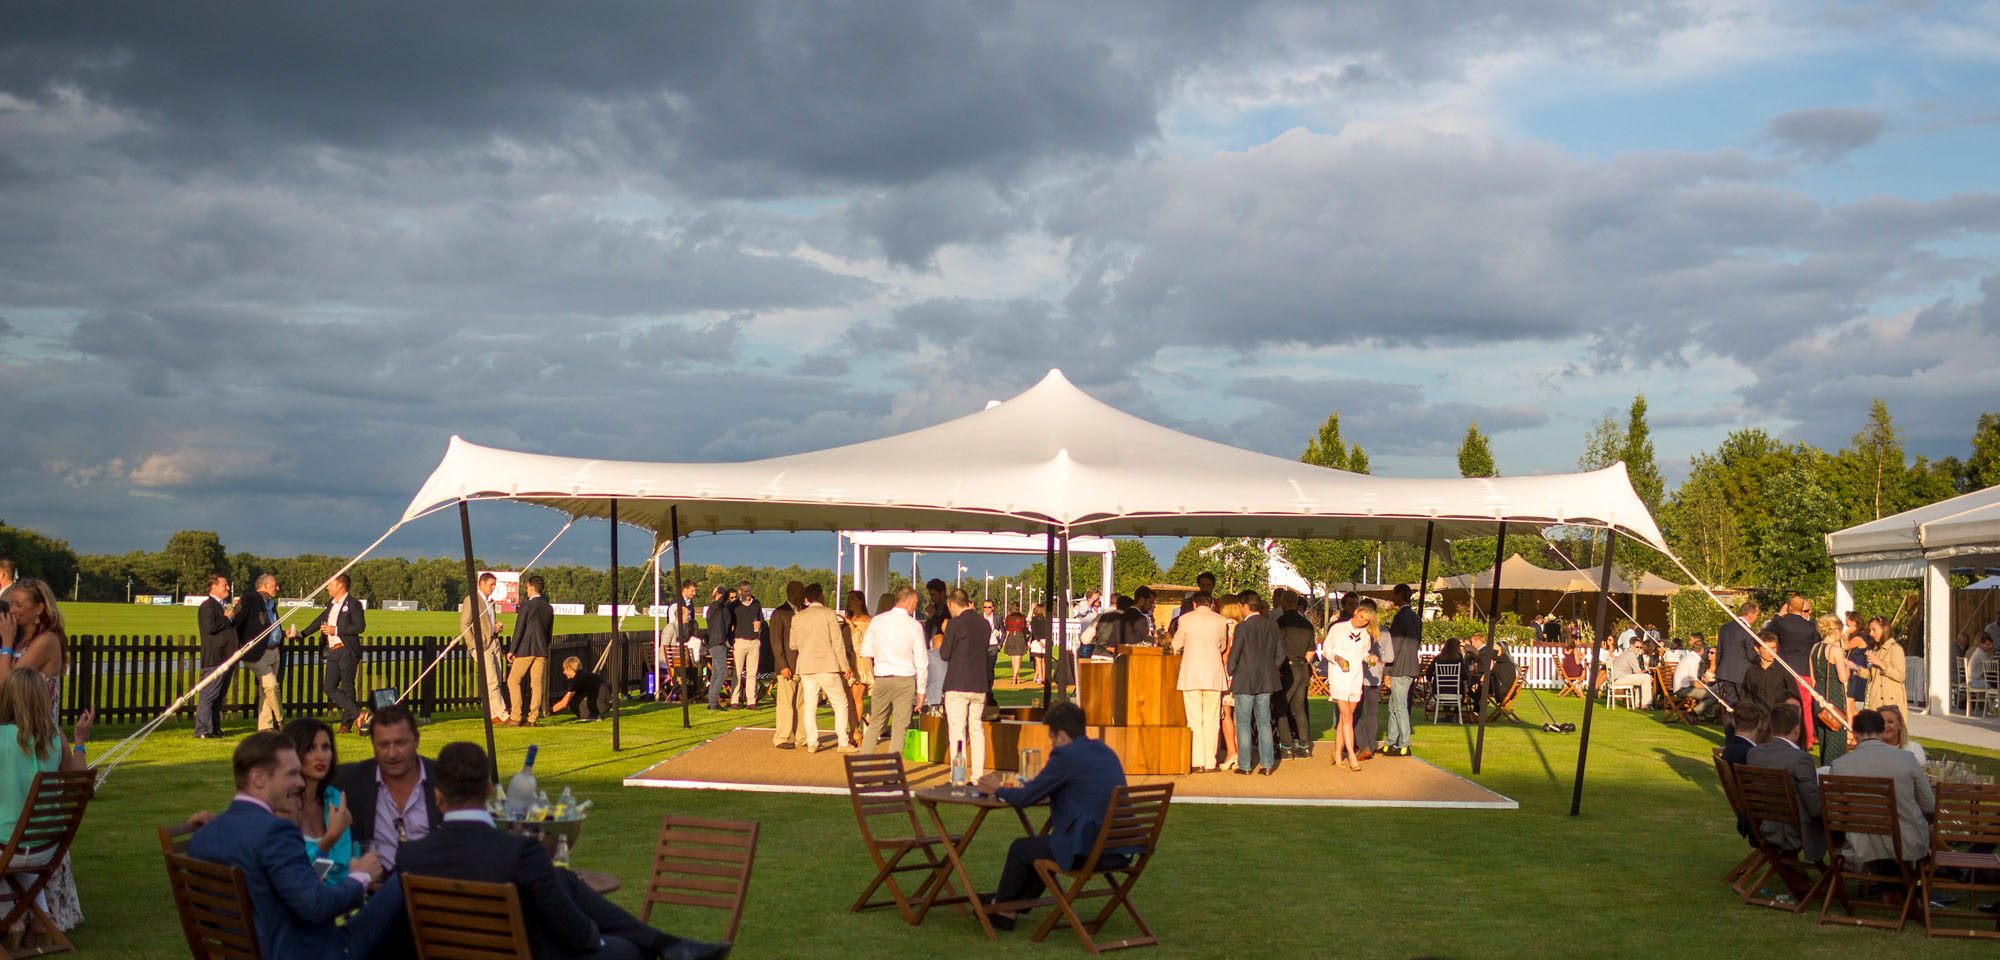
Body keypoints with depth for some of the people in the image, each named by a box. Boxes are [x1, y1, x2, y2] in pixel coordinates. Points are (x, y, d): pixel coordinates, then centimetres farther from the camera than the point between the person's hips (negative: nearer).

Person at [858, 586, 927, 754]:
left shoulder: (877, 621, 1)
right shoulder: (914, 626, -7)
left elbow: (865, 652, 7)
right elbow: (922, 662, -5)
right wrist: (921, 690, 3)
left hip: (881, 679, 3)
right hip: (905, 680, -3)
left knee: (875, 724, 13)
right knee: (900, 728, 4)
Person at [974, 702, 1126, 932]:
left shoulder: (1065, 756, -12)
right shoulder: (1104, 751, 14)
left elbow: (1024, 798, -6)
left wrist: (997, 790, 14)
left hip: (1087, 848, -9)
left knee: (1020, 849, 13)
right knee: (1043, 845, 30)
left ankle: (1000, 909, 32)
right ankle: (1012, 910, 35)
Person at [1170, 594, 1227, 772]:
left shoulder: (1185, 619, -1)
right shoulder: (1220, 621, 1)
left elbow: (1176, 645, 10)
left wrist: (1170, 640, 33)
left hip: (1191, 673, 0)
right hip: (1214, 674, 0)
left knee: (1194, 719, 3)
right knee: (1211, 719, 6)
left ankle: (1197, 762, -1)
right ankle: (1210, 762, 4)